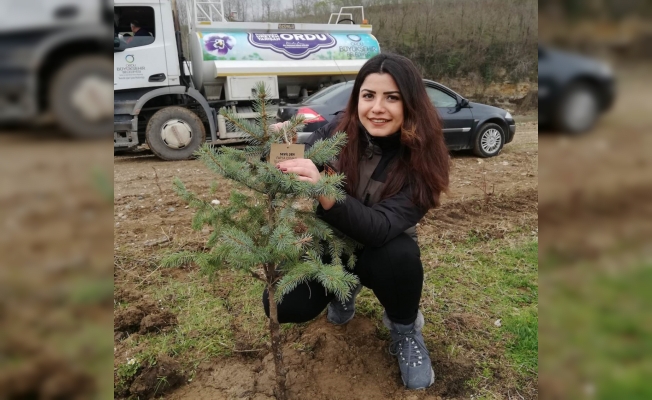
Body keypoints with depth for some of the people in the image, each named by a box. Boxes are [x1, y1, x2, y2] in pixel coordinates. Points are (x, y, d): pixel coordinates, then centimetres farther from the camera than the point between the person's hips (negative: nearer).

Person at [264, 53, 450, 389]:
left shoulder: (419, 159, -24)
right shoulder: (337, 132, -19)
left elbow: (381, 229, -37)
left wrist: (323, 191, -52)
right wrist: (281, 151, -36)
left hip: (379, 250, -1)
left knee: (399, 256, -36)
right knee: (283, 306, -17)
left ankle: (405, 331, -1)